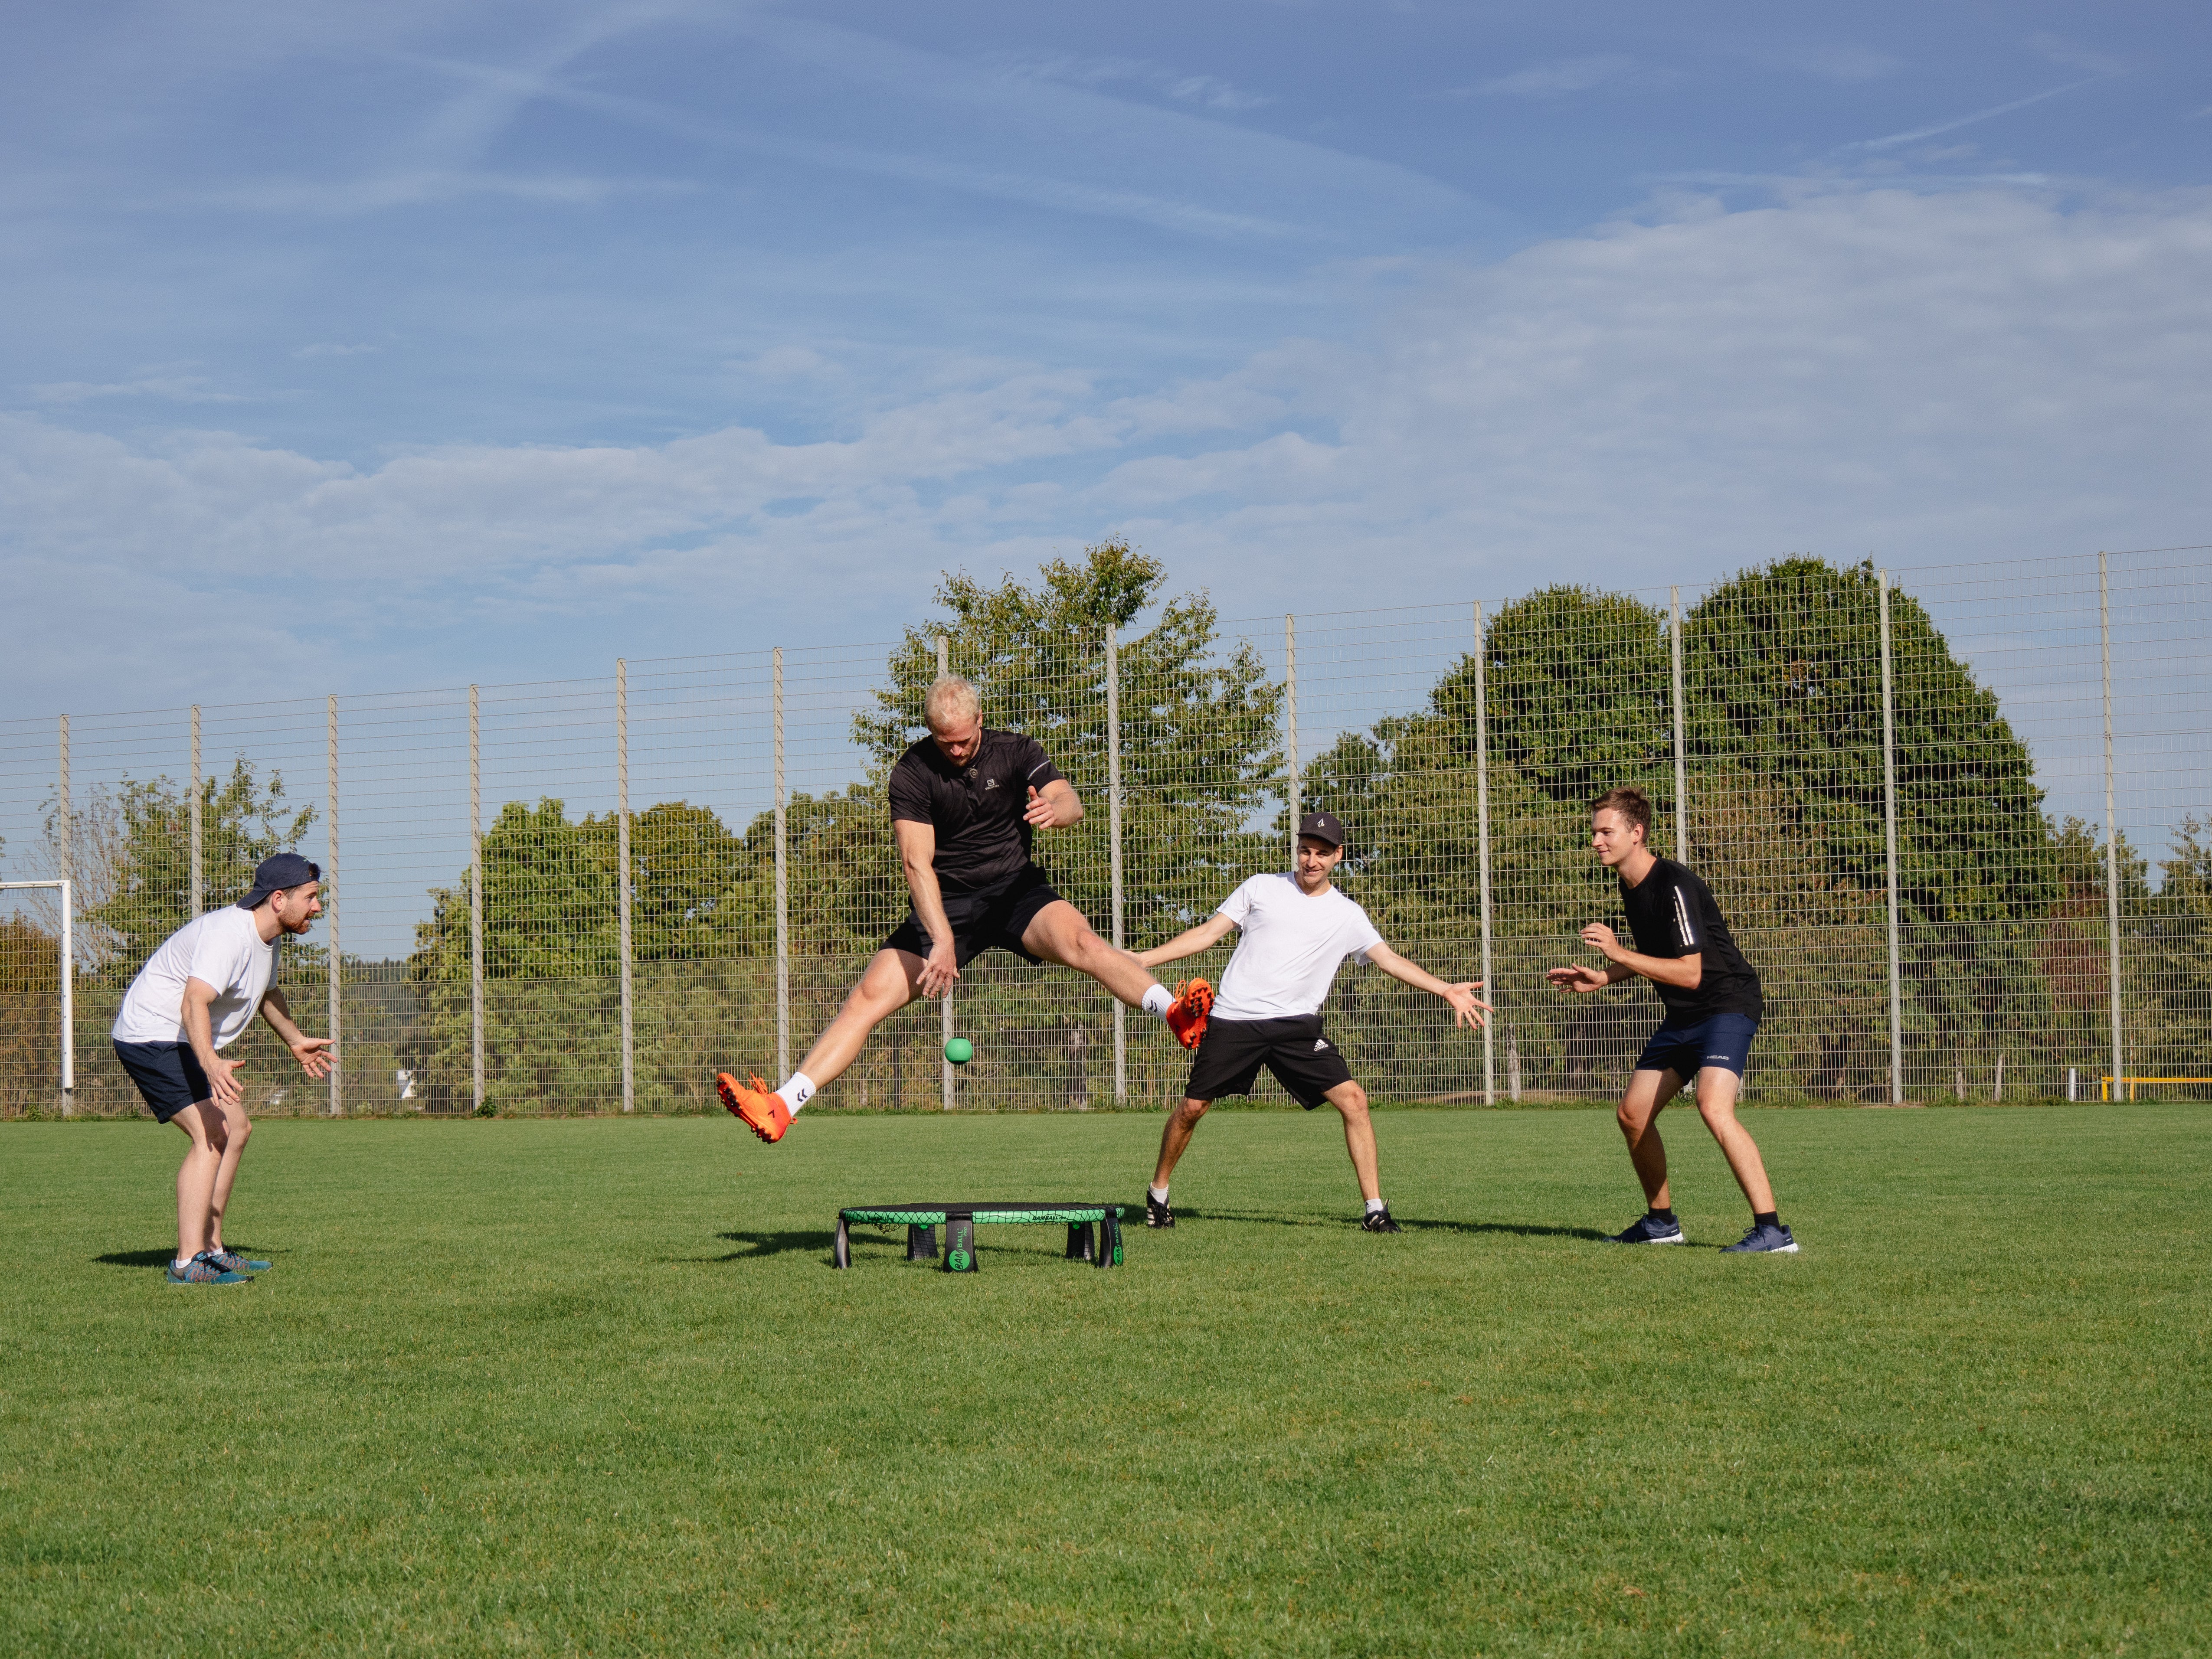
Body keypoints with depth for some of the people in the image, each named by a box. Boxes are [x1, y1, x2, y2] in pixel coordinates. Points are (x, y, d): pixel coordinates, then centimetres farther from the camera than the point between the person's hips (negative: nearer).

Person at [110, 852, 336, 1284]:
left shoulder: (267, 936, 7)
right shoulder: (228, 935, -26)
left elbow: (266, 993, 29)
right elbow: (194, 1005, -40)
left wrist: (296, 1041, 34)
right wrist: (211, 1064, -54)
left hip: (190, 1044, 11)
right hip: (152, 1035, -11)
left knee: (236, 1131, 16)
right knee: (211, 1136, -22)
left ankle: (210, 1249, 21)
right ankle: (188, 1263, -26)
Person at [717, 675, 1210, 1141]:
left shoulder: (1016, 751, -2)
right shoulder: (912, 773, -8)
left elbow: (1072, 803, -15)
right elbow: (916, 862, -18)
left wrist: (1054, 809, -43)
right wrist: (942, 940, -32)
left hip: (1017, 891, 0)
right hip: (946, 905, 0)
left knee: (1080, 942, -31)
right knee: (869, 996, -15)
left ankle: (1175, 1012, -49)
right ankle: (779, 1107, -21)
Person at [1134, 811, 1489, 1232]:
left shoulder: (1347, 916, 10)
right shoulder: (1262, 889, 8)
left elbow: (1389, 959, 5)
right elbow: (1208, 933, 8)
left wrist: (1447, 990, -6)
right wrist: (1141, 960, 1)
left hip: (1296, 1024, 1)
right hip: (1233, 1020, -1)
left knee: (1353, 1099, -12)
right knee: (1193, 1107, -2)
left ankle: (1375, 1209, -5)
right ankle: (1158, 1195, 21)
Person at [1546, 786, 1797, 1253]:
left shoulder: (1675, 887, -21)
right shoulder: (1631, 886, 8)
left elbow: (1689, 973, -24)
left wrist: (1619, 954, -25)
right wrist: (1600, 979, 13)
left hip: (1728, 1005, -10)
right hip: (1683, 1017, 10)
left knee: (1713, 1107, -29)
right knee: (1633, 1113, 10)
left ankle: (1772, 1231, -29)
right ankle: (1661, 1221, 27)